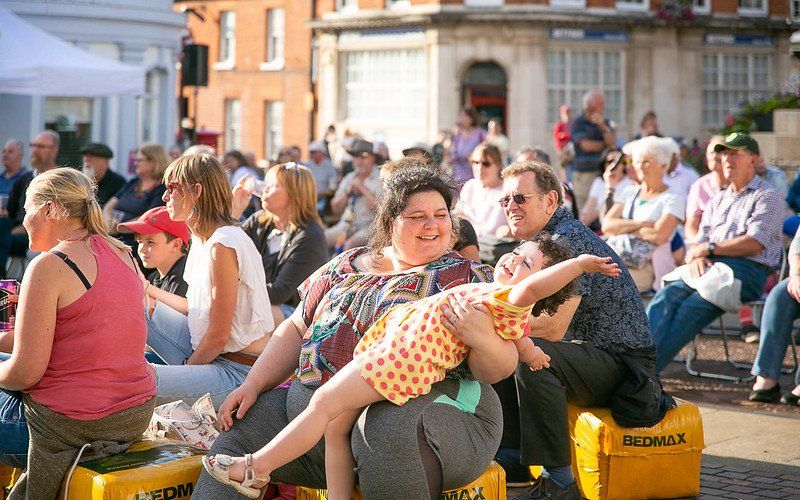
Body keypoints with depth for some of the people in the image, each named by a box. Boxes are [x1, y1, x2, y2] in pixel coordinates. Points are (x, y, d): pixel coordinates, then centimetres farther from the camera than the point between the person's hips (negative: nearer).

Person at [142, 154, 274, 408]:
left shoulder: (222, 244, -20)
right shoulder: (203, 239, 11)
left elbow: (218, 335, -18)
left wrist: (185, 368, -4)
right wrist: (149, 290, 23)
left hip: (238, 372, -10)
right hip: (214, 354, 10)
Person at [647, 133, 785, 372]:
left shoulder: (767, 197, 6)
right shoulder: (717, 200, 29)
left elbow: (755, 243, -8)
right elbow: (698, 242, 21)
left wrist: (708, 248, -6)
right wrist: (695, 258, -5)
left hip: (746, 270, -6)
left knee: (690, 308, -31)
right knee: (665, 297, -25)